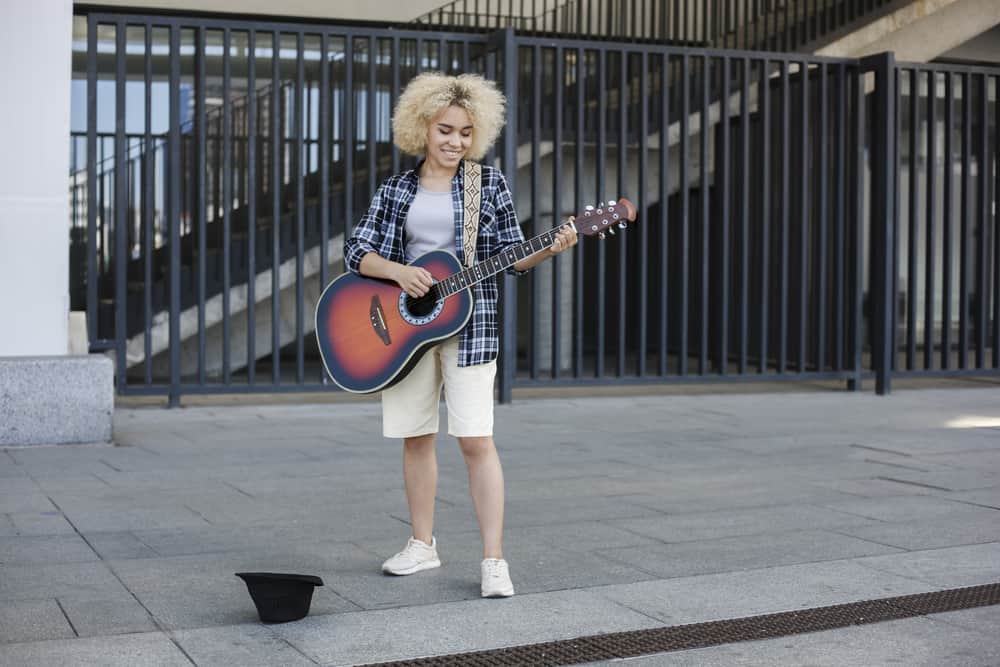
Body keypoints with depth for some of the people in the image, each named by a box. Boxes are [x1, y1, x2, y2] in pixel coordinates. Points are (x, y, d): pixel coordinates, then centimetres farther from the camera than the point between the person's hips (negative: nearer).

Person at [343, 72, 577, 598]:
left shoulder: (489, 183, 4)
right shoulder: (396, 190, 7)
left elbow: (510, 255, 5)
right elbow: (356, 250, 1)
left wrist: (549, 249, -14)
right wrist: (398, 271, -17)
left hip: (468, 322, -3)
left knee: (475, 438, -10)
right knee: (415, 436, 10)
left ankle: (493, 560, -5)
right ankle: (423, 544, 25)